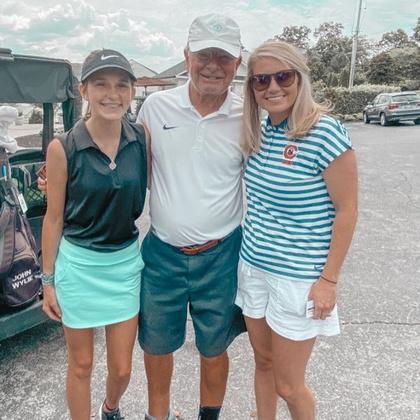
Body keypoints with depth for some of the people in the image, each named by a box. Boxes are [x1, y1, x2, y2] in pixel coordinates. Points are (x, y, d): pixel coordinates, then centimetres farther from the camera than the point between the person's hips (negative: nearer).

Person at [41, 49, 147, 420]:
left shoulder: (142, 140, -6)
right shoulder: (63, 148, -13)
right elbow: (54, 217, -5)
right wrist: (48, 281, 0)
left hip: (126, 262, 3)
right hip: (78, 264, -2)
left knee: (122, 369, 15)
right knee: (81, 365, 15)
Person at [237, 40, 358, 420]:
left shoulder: (324, 132, -18)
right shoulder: (259, 131, 2)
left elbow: (347, 210, -14)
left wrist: (329, 280, -13)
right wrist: (251, 243, 12)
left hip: (298, 277, -6)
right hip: (253, 266, 6)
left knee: (288, 385, 9)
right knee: (263, 362, 22)